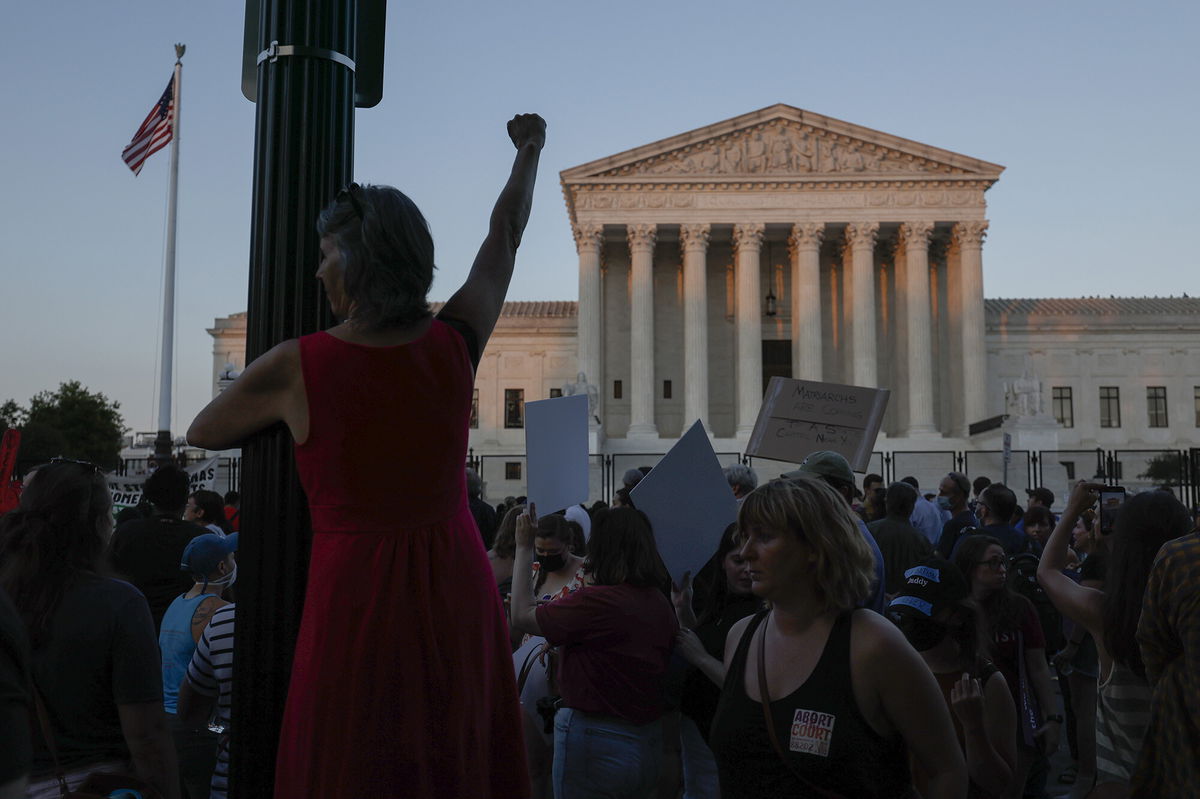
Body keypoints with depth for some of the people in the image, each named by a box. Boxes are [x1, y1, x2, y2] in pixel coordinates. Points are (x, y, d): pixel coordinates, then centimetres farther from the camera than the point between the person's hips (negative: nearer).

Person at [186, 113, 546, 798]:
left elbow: (202, 433, 7)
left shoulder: (294, 367, -12)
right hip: (458, 592, 3)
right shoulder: (456, 344, -6)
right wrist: (531, 148, 27)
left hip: (355, 595, -3)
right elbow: (505, 237, 11)